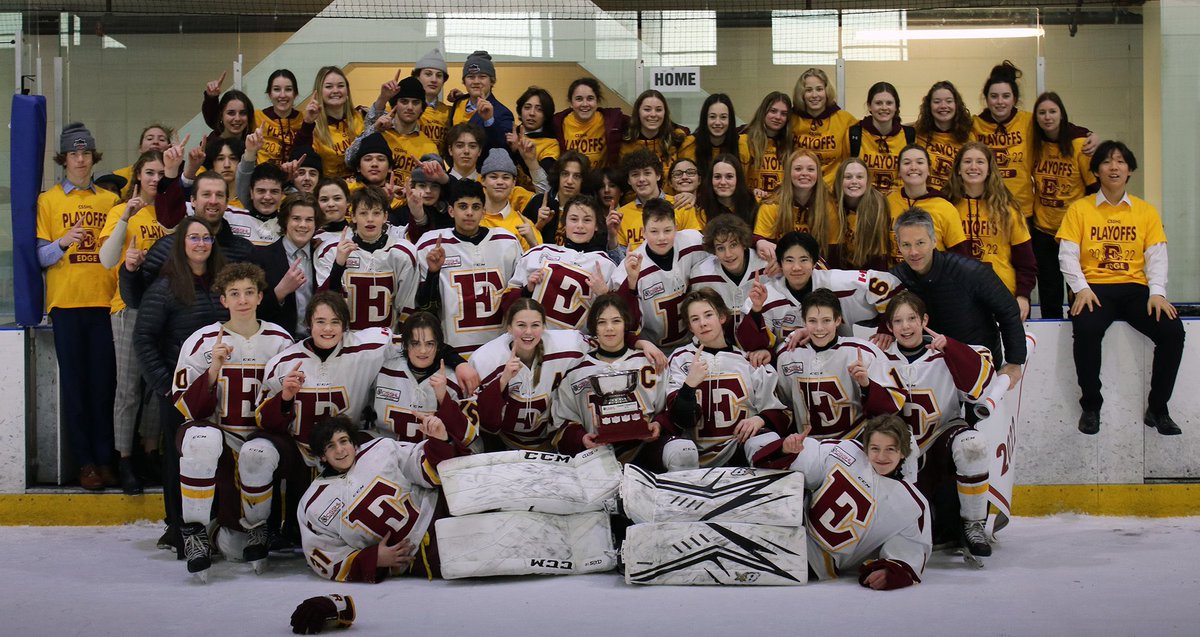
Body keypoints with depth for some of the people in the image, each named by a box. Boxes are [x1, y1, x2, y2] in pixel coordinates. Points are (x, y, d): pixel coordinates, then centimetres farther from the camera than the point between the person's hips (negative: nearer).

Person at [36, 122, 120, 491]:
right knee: (75, 384, -1)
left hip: (105, 302, 1)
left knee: (105, 382, -1)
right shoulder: (48, 201, 8)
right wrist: (63, 242, -15)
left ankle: (106, 459, 6)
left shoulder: (111, 200, 12)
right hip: (66, 304, -1)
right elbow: (40, 257, 3)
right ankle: (85, 462, 4)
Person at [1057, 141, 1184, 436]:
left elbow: (1157, 257, 7)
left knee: (1172, 330, -25)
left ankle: (1157, 409, -8)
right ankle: (1091, 406, -14)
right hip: (1094, 287, -2)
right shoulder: (1080, 209, 8)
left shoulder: (1146, 211, 14)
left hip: (1135, 287, 2)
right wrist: (1081, 288, -15)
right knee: (1086, 330, -34)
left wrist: (1157, 292, -10)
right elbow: (1067, 255, 1)